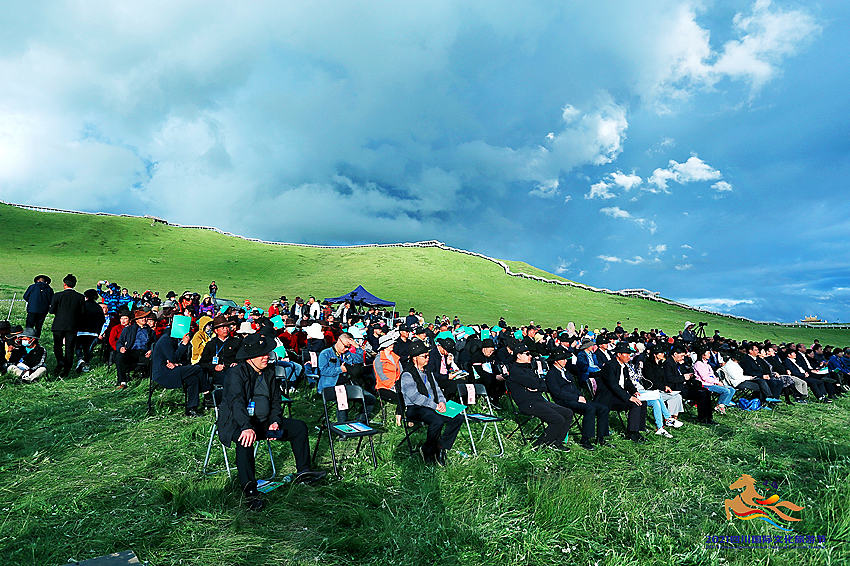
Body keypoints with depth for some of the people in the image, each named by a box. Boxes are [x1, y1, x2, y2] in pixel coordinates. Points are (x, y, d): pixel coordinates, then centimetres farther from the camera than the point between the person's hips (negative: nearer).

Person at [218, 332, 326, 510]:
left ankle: (303, 471, 5)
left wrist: (275, 422, -7)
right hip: (237, 423, -7)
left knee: (299, 427, -1)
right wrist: (247, 427, -43)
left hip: (263, 422, 7)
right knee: (245, 439, -39)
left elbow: (275, 401, 13)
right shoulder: (236, 372, -14)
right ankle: (249, 489, -37)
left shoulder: (269, 373, 9)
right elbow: (236, 402, -28)